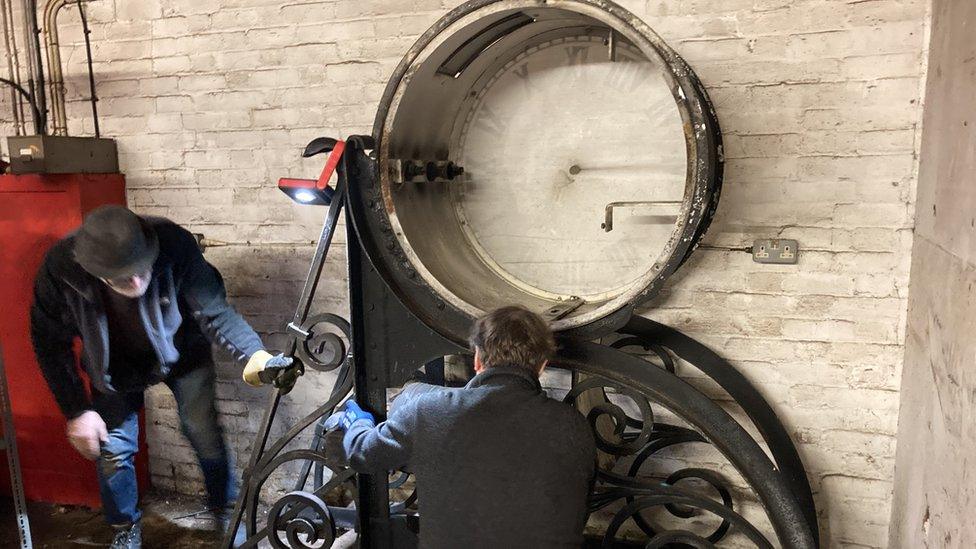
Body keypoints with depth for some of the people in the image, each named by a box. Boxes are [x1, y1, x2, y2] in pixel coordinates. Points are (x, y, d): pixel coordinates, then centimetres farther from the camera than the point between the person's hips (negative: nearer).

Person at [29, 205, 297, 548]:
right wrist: (76, 411, -15)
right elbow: (51, 344, -15)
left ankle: (226, 508, 25)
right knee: (112, 448, 3)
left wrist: (255, 357, -43)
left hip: (181, 351, -1)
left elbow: (215, 311, -28)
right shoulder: (59, 270, -31)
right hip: (116, 364, 1)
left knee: (204, 433, -2)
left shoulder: (175, 245, -36)